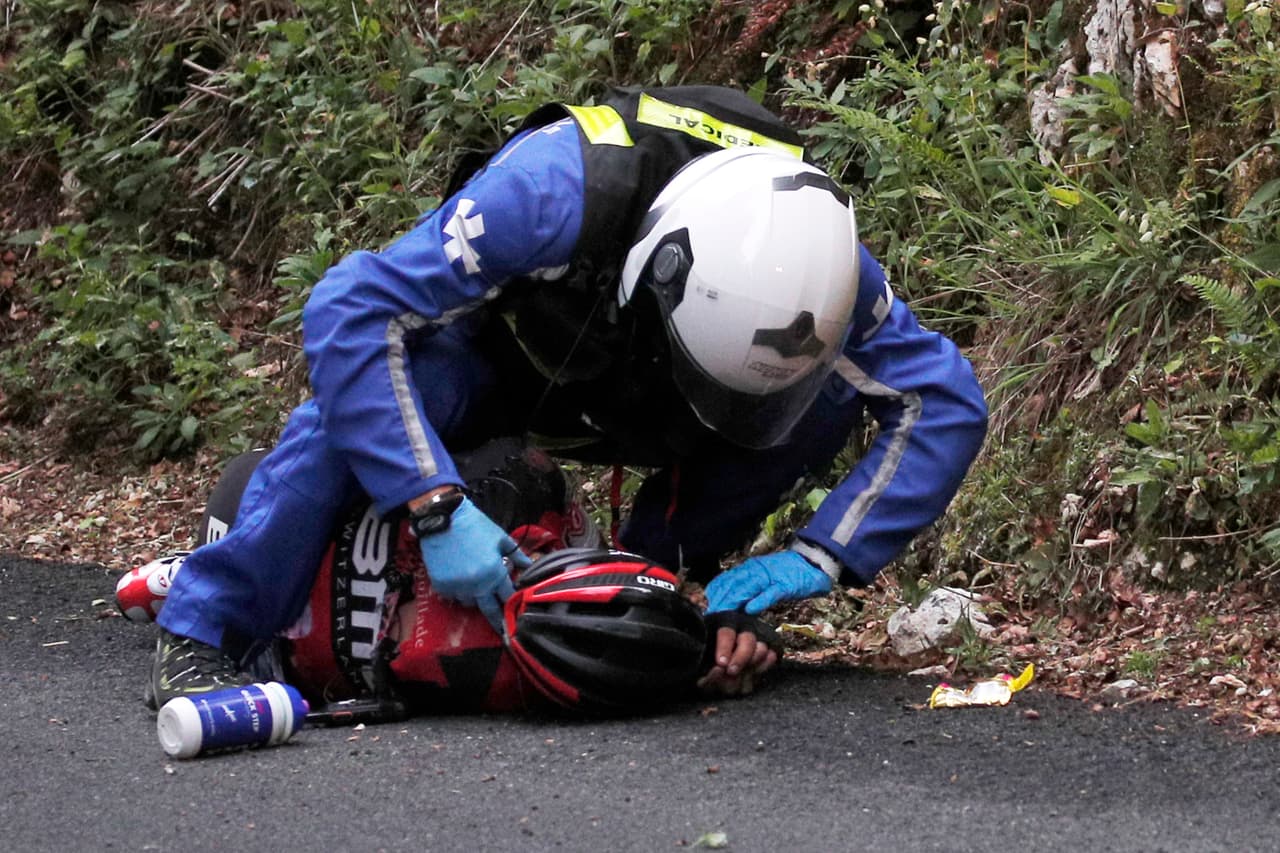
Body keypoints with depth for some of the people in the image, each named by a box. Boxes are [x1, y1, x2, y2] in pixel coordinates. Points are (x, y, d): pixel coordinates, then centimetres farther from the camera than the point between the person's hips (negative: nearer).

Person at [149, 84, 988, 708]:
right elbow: (346, 310, -44)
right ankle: (202, 632, -21)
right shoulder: (560, 187, -43)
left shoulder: (803, 248, -32)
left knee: (826, 391, -23)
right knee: (361, 389, -37)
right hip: (490, 356, -3)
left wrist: (819, 557, -33)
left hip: (628, 402, 4)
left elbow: (946, 402, -23)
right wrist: (439, 508, -50)